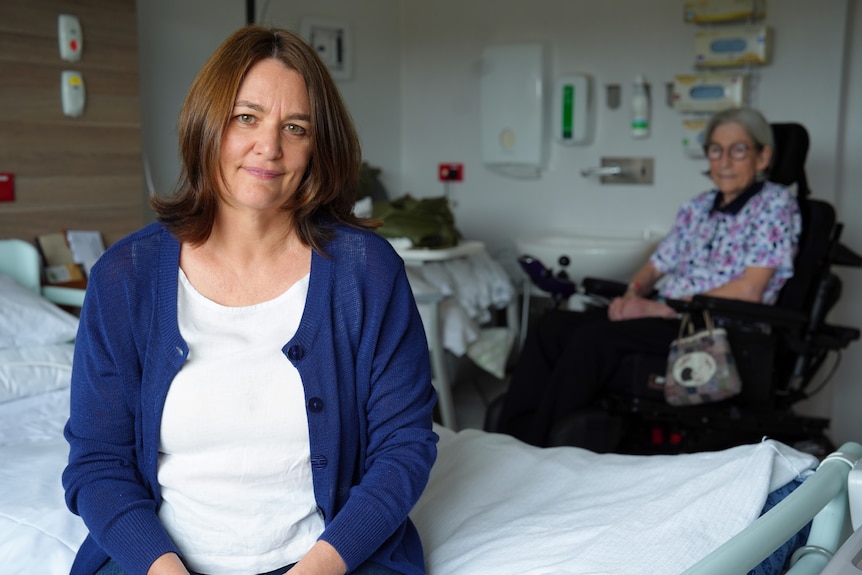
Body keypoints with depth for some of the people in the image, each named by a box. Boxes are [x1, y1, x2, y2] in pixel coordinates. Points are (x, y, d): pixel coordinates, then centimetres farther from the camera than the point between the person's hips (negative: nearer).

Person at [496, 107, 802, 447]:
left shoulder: (775, 204, -1)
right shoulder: (697, 207, 20)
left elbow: (749, 291, -12)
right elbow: (656, 266, 21)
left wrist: (663, 307, -15)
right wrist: (633, 294, -4)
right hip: (666, 318, 7)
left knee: (593, 338, -30)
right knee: (552, 326, -16)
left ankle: (541, 453, -25)